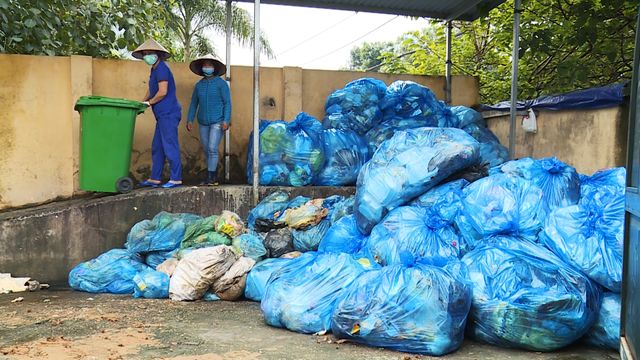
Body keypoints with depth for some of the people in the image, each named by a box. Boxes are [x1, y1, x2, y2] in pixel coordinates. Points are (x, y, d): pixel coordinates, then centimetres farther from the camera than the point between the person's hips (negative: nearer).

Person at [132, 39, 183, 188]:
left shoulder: (162, 69, -11)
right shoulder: (155, 69, 20)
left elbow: (162, 92, -18)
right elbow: (151, 89, 27)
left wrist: (149, 103, -5)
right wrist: (142, 102, 13)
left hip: (168, 113, -10)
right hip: (163, 115, 10)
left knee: (170, 147, -8)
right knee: (157, 147, 12)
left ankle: (176, 179, -2)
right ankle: (155, 179, 17)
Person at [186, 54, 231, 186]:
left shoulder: (221, 83, -4)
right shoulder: (198, 85, 9)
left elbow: (227, 102, -7)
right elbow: (194, 103, 13)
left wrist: (226, 121, -16)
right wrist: (190, 120, 6)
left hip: (217, 122, -5)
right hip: (203, 123, 5)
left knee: (212, 149, -13)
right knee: (207, 150, 7)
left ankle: (210, 177, -8)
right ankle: (214, 177, 17)